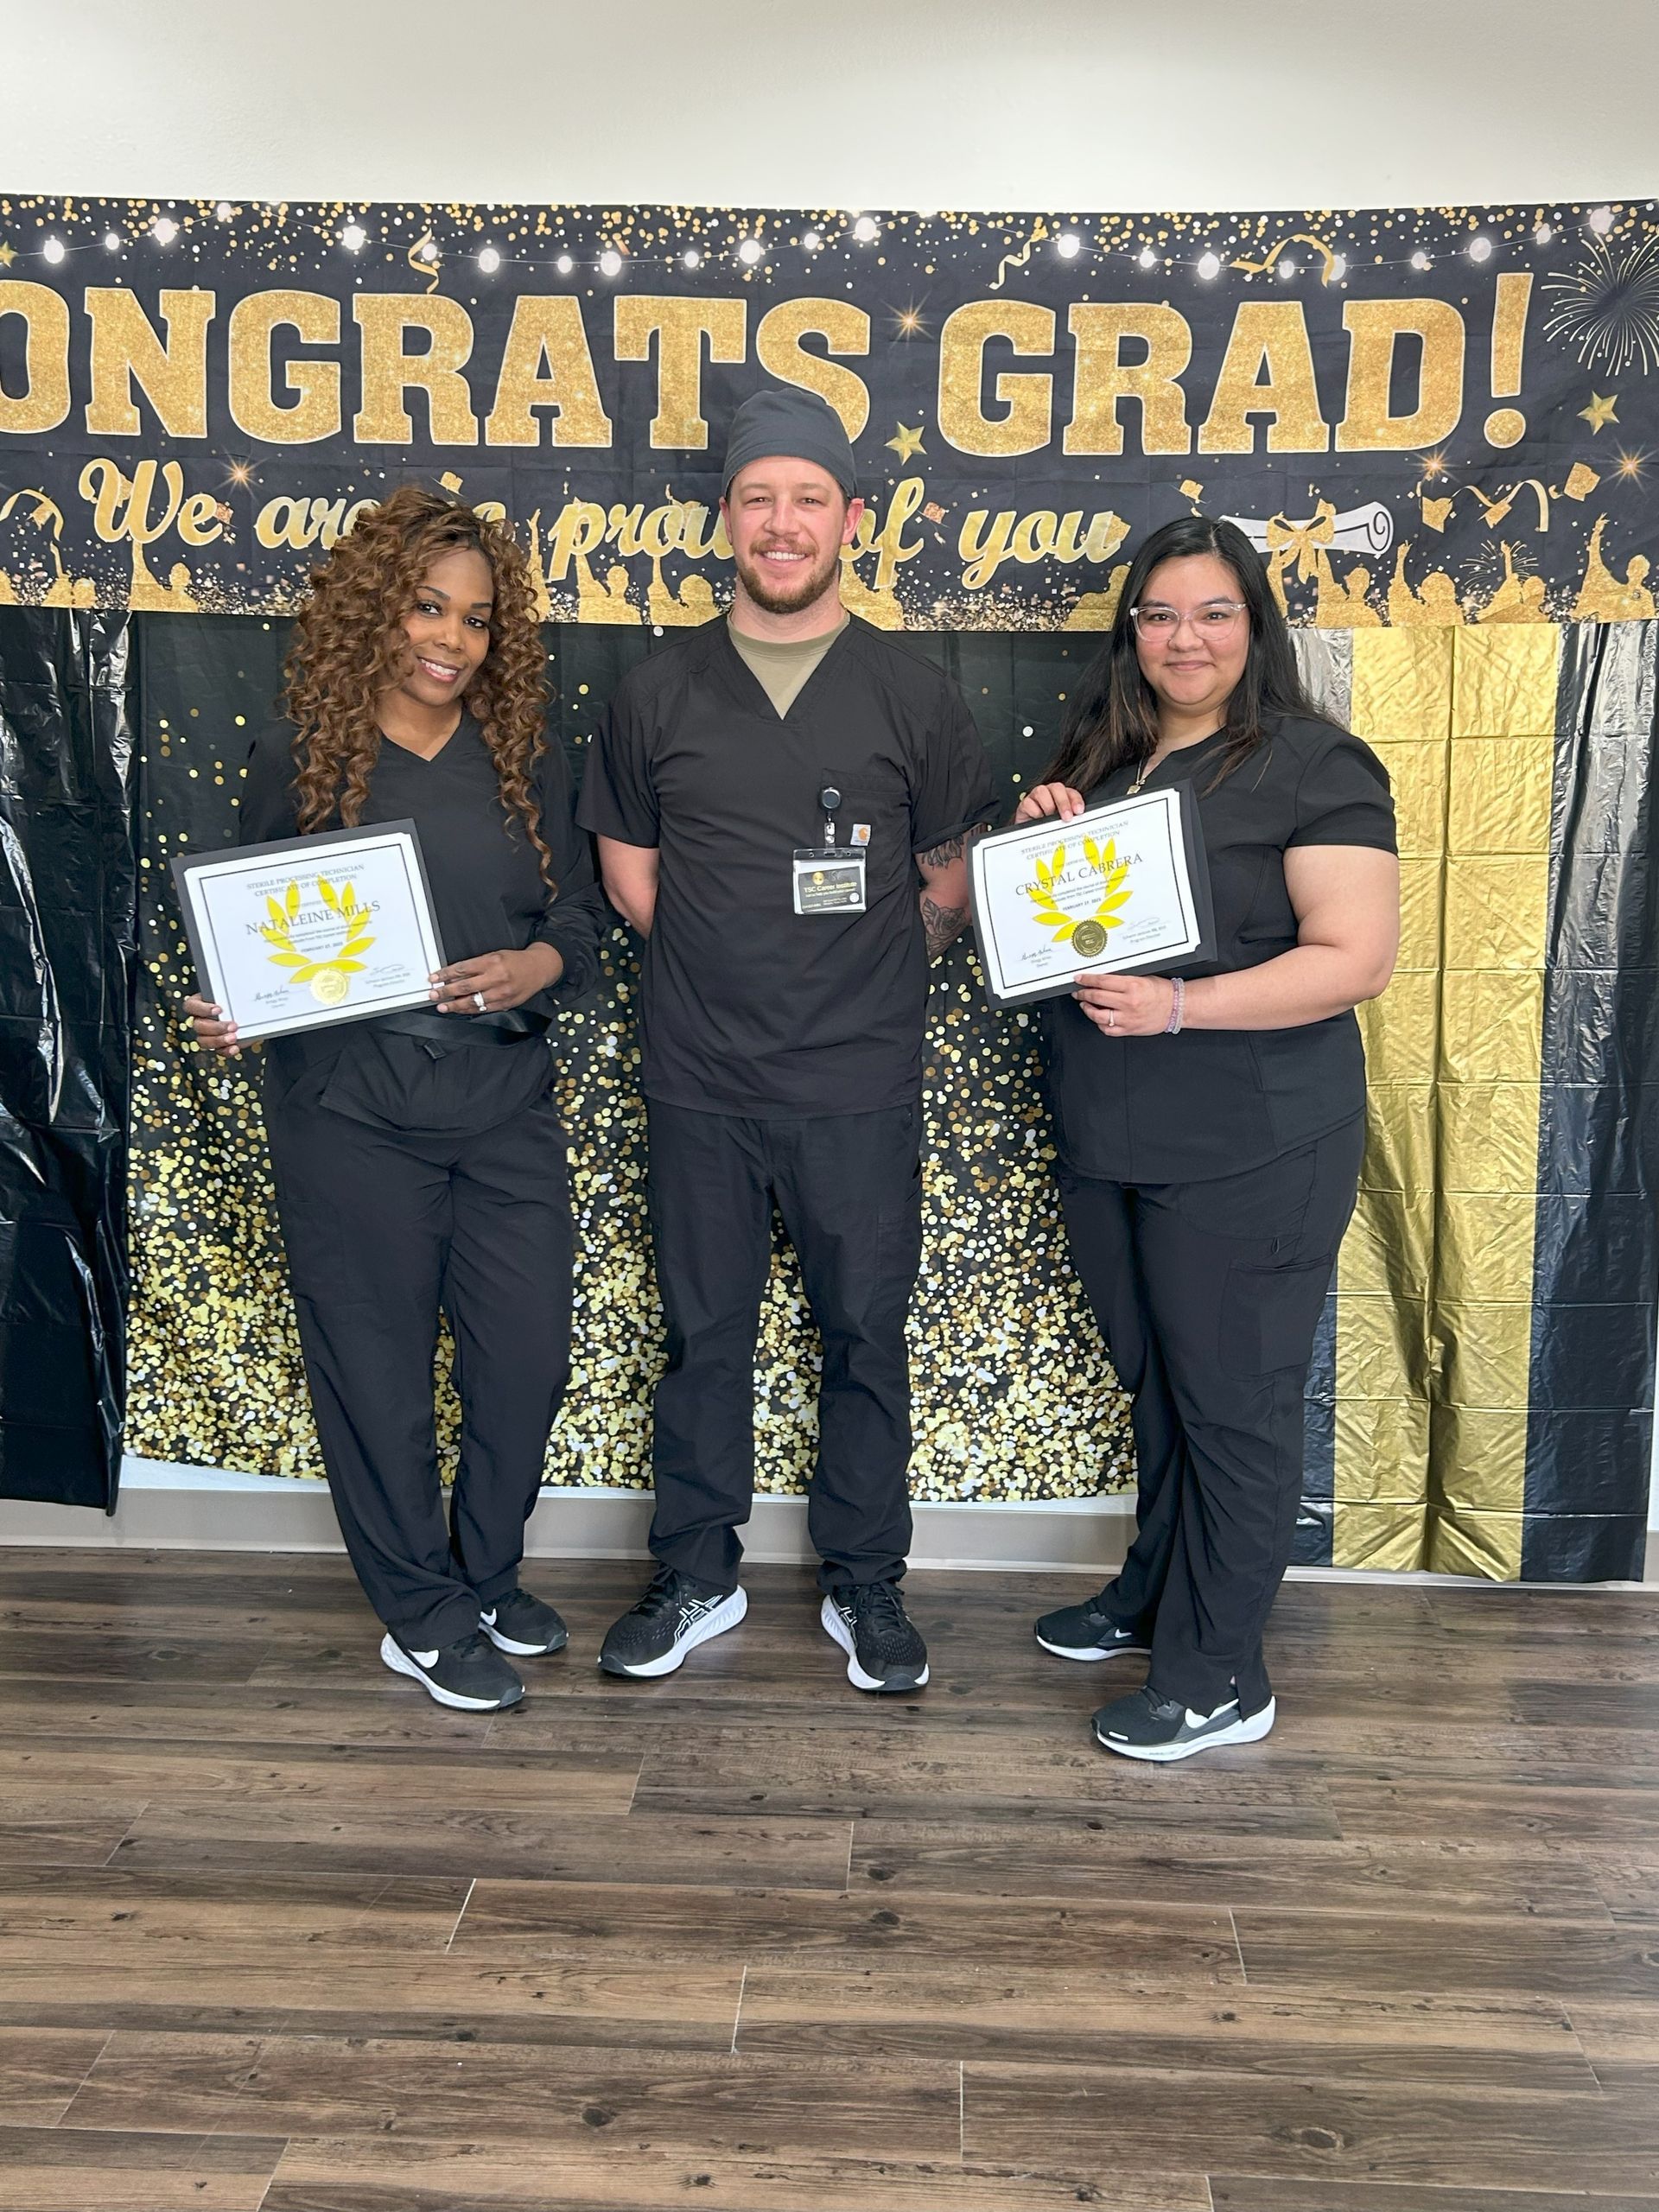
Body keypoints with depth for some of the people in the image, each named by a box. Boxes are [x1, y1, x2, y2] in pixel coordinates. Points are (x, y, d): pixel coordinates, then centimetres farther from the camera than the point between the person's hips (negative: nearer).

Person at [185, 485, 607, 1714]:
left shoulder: (526, 760, 7)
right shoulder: (298, 758, 0)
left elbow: (582, 910, 7)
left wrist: (541, 963, -14)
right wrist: (228, 1012, -14)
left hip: (506, 1105, 3)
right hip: (349, 1113, -2)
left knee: (529, 1356, 7)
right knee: (379, 1369, 7)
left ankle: (490, 1576, 34)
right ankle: (425, 1619, 26)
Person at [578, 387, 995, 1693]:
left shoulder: (913, 698, 1)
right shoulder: (659, 694, 4)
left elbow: (954, 887, 7)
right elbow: (631, 876, 12)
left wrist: (859, 976, 2)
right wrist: (727, 967, 6)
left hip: (860, 1083, -1)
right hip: (700, 1082, 1)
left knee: (865, 1337, 8)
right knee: (704, 1333, 11)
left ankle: (866, 1586, 25)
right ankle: (698, 1579, 28)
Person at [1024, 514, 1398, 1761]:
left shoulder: (1314, 766, -9)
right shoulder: (1099, 759, 13)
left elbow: (1357, 957, -17)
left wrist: (1179, 1007, -25)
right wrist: (1037, 839, 0)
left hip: (1252, 1147, -6)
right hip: (1107, 1135, 7)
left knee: (1233, 1400, 3)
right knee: (1155, 1380, 19)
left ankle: (1218, 1674, 15)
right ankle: (1156, 1590, 37)